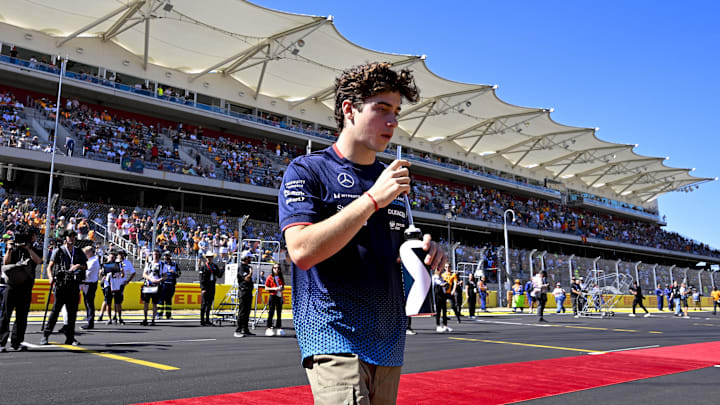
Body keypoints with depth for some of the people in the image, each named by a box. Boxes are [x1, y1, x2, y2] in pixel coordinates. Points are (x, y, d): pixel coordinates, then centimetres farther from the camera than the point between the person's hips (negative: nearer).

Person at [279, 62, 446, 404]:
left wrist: (422, 253, 1)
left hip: (389, 345, 7)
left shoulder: (391, 180, 15)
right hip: (335, 338, -6)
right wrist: (373, 199, -19)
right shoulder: (307, 171, -4)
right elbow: (302, 251, -19)